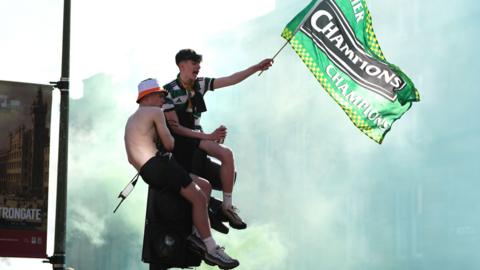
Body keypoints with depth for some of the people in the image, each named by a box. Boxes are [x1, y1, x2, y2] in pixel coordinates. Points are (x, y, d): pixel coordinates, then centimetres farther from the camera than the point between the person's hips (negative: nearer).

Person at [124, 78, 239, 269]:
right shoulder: (155, 112, 2)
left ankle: (197, 234, -5)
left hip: (147, 173, 10)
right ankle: (211, 250, -24)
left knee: (205, 186, 12)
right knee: (198, 198, -18)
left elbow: (131, 158, 27)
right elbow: (169, 144, -2)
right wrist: (169, 139, 19)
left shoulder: (131, 120, 30)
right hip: (158, 164, -10)